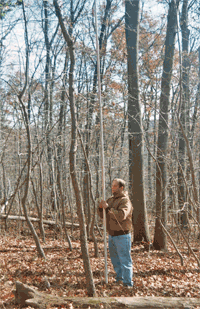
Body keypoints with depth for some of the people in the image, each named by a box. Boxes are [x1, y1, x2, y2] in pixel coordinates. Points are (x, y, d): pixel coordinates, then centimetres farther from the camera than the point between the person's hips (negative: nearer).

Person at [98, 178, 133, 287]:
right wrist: (101, 208, -8)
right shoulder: (111, 200, 12)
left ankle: (128, 283, 3)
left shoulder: (125, 201, -13)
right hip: (111, 235, 8)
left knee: (125, 260, -4)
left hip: (122, 235, -8)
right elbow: (102, 215, 13)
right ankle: (119, 277, 34)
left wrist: (108, 208, -29)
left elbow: (121, 215, -30)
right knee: (114, 258, 18)